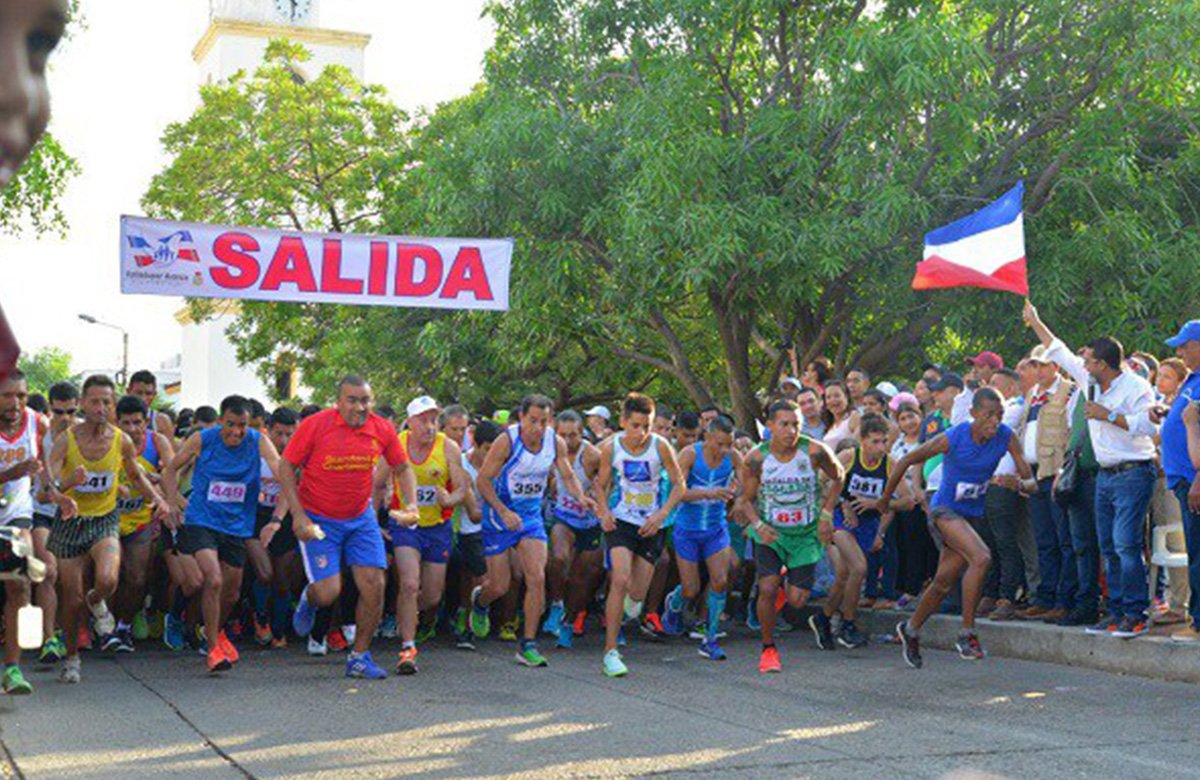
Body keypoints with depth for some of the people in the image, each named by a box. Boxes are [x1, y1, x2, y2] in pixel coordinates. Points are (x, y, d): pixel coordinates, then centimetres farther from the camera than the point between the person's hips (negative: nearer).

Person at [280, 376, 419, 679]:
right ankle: (308, 599, 28)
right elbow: (286, 467, -9)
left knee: (374, 586, -6)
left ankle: (359, 657, 11)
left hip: (361, 518, 3)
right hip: (319, 520, -3)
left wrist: (411, 503, -6)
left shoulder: (382, 429, -5)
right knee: (328, 592, -11)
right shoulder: (315, 425, -15)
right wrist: (298, 515, -16)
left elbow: (402, 468, 9)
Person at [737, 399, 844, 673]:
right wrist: (758, 524, -20)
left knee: (797, 601, -4)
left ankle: (792, 581, 34)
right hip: (769, 532, 0)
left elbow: (838, 476, 3)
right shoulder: (757, 458, -14)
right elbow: (746, 499, -1)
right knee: (767, 589, -16)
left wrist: (826, 514, -5)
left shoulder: (815, 451, -17)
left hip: (806, 533, 0)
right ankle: (768, 648, 7)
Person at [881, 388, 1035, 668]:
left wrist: (1026, 484, -37)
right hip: (944, 509, -5)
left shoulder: (1006, 437, -11)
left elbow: (1028, 478, -12)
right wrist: (885, 499, -2)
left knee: (944, 583, 14)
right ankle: (966, 633, -19)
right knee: (981, 558, -28)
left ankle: (911, 629, 37)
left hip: (972, 514, 5)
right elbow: (906, 461, -10)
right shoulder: (952, 439, -21)